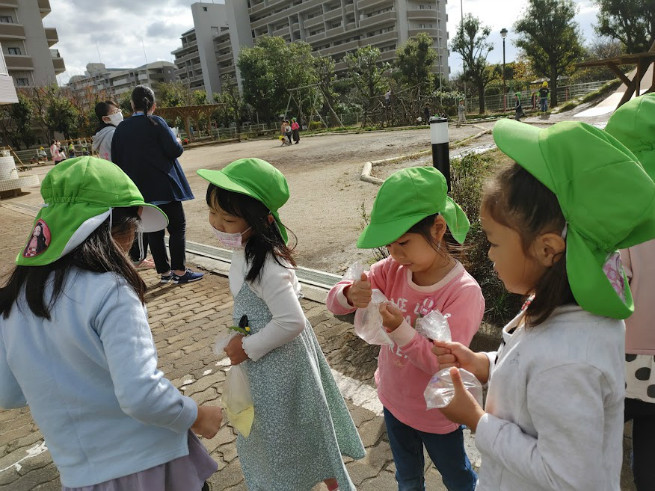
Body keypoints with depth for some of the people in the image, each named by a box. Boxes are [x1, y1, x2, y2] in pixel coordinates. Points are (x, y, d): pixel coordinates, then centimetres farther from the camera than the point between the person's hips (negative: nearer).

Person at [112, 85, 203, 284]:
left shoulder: (120, 129, 6)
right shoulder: (156, 123, -8)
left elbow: (116, 161, 8)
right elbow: (174, 150, -12)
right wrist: (178, 142, 9)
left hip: (140, 190, 5)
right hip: (164, 186, -5)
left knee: (153, 230, 11)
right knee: (177, 227, 4)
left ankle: (164, 271, 16)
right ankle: (179, 271, 3)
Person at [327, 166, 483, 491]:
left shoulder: (464, 291, -29)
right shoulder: (392, 270, -15)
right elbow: (334, 302, -14)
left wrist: (401, 330, -42)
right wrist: (350, 295, -37)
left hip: (437, 415, -4)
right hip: (394, 402, 4)